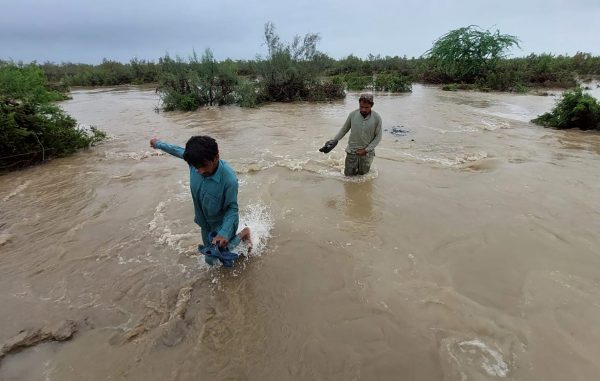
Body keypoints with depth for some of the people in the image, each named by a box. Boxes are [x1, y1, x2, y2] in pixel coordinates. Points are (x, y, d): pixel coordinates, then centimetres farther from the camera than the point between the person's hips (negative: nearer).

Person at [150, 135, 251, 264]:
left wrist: (224, 233, -39)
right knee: (210, 260, 22)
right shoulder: (196, 161, -24)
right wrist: (159, 144, 16)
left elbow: (232, 208, -25)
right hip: (206, 223, 5)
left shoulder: (229, 179, -38)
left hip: (222, 223, -5)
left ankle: (244, 233, 29)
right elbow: (178, 151, -1)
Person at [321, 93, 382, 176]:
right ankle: (355, 165, 40)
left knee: (362, 175, 13)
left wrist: (366, 150, -15)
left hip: (367, 152, -1)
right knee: (348, 174, 10)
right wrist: (334, 140, -2)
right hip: (352, 150, 1)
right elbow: (344, 129, 4)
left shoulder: (377, 118, -14)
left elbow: (378, 137, -7)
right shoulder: (353, 114, -10)